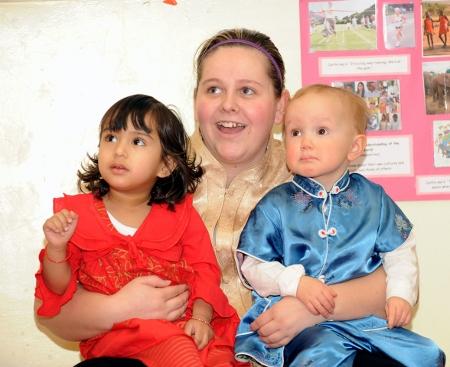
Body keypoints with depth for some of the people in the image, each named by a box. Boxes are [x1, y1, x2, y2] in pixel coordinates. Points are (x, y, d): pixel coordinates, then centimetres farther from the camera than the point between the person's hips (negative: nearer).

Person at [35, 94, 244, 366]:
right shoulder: (76, 213, 5)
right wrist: (56, 248, -12)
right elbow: (59, 289, 7)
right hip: (116, 332, -2)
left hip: (182, 323, 3)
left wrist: (200, 318, -13)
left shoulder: (180, 213, 7)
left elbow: (204, 271, 3)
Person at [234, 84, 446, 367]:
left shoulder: (373, 199, 7)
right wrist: (296, 282, -17)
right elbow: (252, 265, -2)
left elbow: (400, 252, 13)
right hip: (301, 320, -3)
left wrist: (401, 293, -3)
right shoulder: (275, 205, 0)